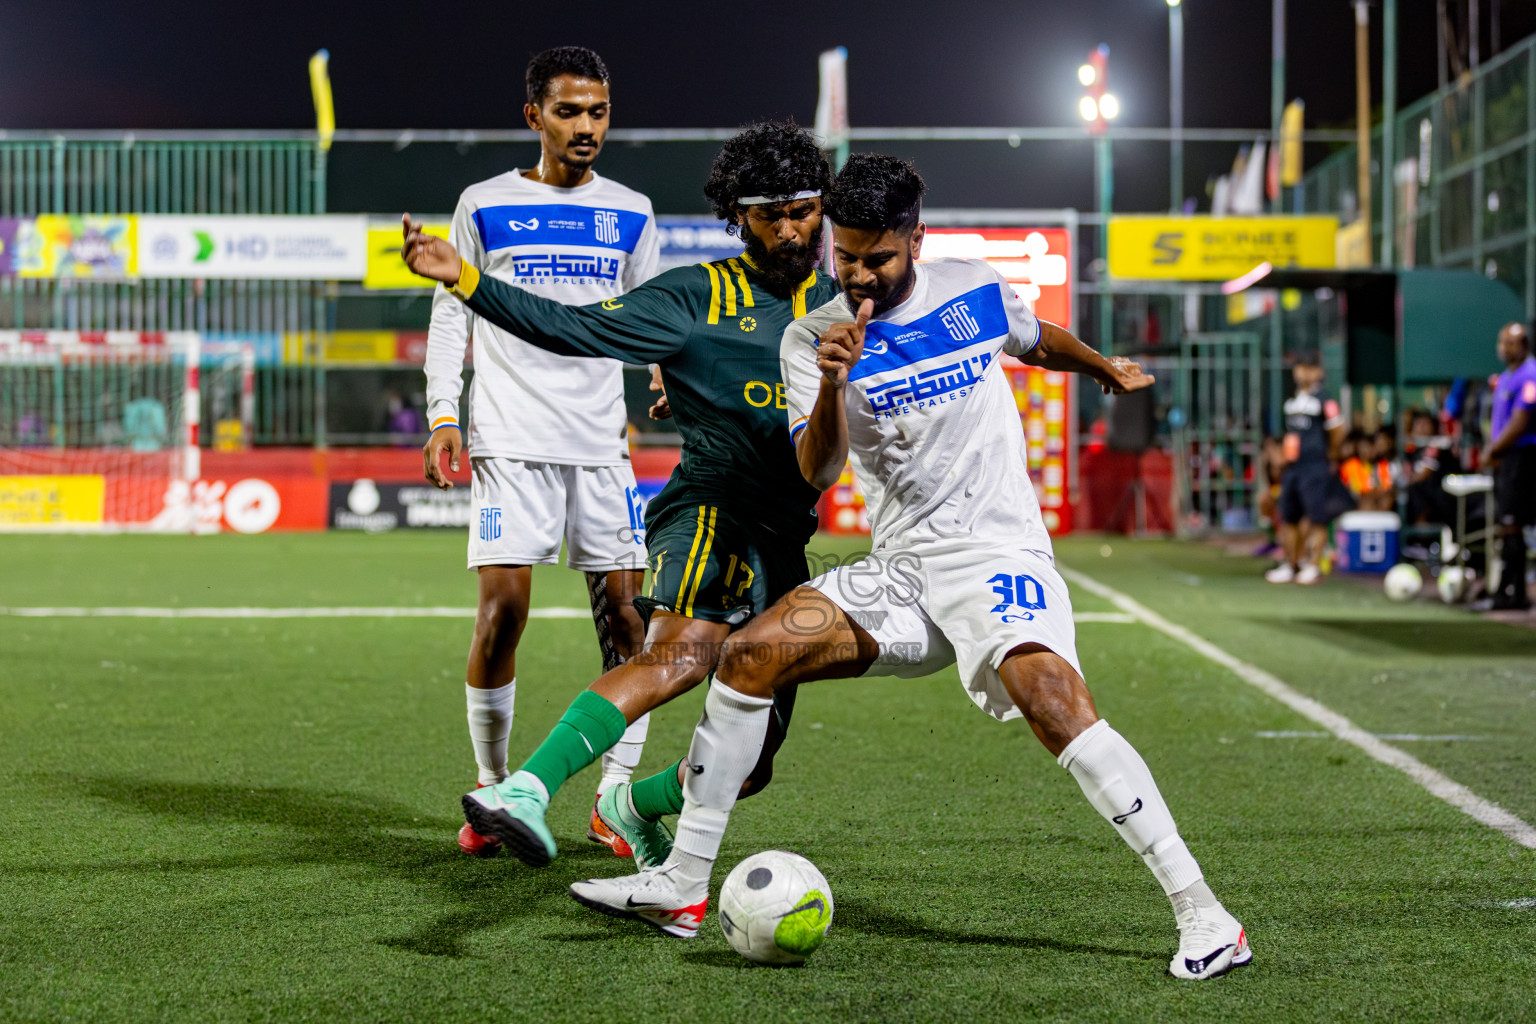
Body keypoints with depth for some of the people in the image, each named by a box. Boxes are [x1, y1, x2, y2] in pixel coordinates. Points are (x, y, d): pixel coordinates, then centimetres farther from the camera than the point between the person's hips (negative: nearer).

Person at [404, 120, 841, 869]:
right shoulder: (696, 296, 3)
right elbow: (577, 330, -6)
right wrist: (463, 280, -15)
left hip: (784, 539, 6)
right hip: (711, 508, -6)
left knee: (749, 763, 6)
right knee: (682, 654, -37)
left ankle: (636, 806, 35)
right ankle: (526, 792, -48)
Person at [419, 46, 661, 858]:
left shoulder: (630, 215, 11)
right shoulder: (485, 206, 4)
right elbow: (451, 312, 6)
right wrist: (443, 412, -3)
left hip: (602, 441, 3)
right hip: (511, 441, -3)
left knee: (629, 614, -2)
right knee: (502, 608, -10)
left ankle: (614, 797, 8)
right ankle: (491, 791, 5)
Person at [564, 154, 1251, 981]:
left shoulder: (976, 290, 1)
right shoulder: (811, 338, 1)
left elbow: (1036, 341, 25)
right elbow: (813, 474, -12)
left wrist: (1106, 369, 41)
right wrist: (832, 385, -29)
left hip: (997, 550, -3)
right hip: (897, 570, 3)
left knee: (1053, 700, -28)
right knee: (748, 656, -10)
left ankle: (1205, 917, -25)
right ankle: (681, 889, 2)